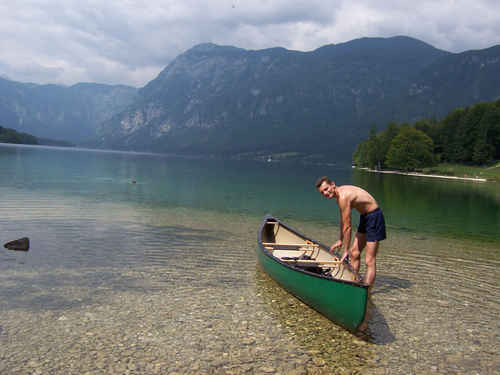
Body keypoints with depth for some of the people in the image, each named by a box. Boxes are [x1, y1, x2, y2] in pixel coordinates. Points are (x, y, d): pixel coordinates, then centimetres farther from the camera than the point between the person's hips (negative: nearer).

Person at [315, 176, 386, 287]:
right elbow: (343, 220, 17)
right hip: (365, 216, 10)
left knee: (369, 261, -10)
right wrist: (340, 240, 24)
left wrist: (346, 251, -13)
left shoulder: (343, 197, -25)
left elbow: (347, 227, -21)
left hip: (374, 217, -10)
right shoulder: (339, 193, 4)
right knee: (354, 253, 14)